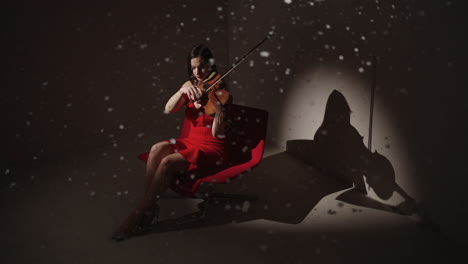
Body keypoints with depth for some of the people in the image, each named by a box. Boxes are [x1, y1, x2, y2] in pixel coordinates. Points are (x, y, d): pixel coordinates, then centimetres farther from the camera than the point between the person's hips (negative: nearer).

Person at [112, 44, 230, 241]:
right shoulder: (190, 85, 7)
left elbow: (217, 133, -17)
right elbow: (168, 109, -7)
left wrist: (219, 108, -34)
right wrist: (182, 91, -23)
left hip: (212, 147, -6)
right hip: (190, 141, 6)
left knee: (168, 162, -28)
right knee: (157, 149, -24)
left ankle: (140, 214, -16)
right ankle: (149, 206, -18)